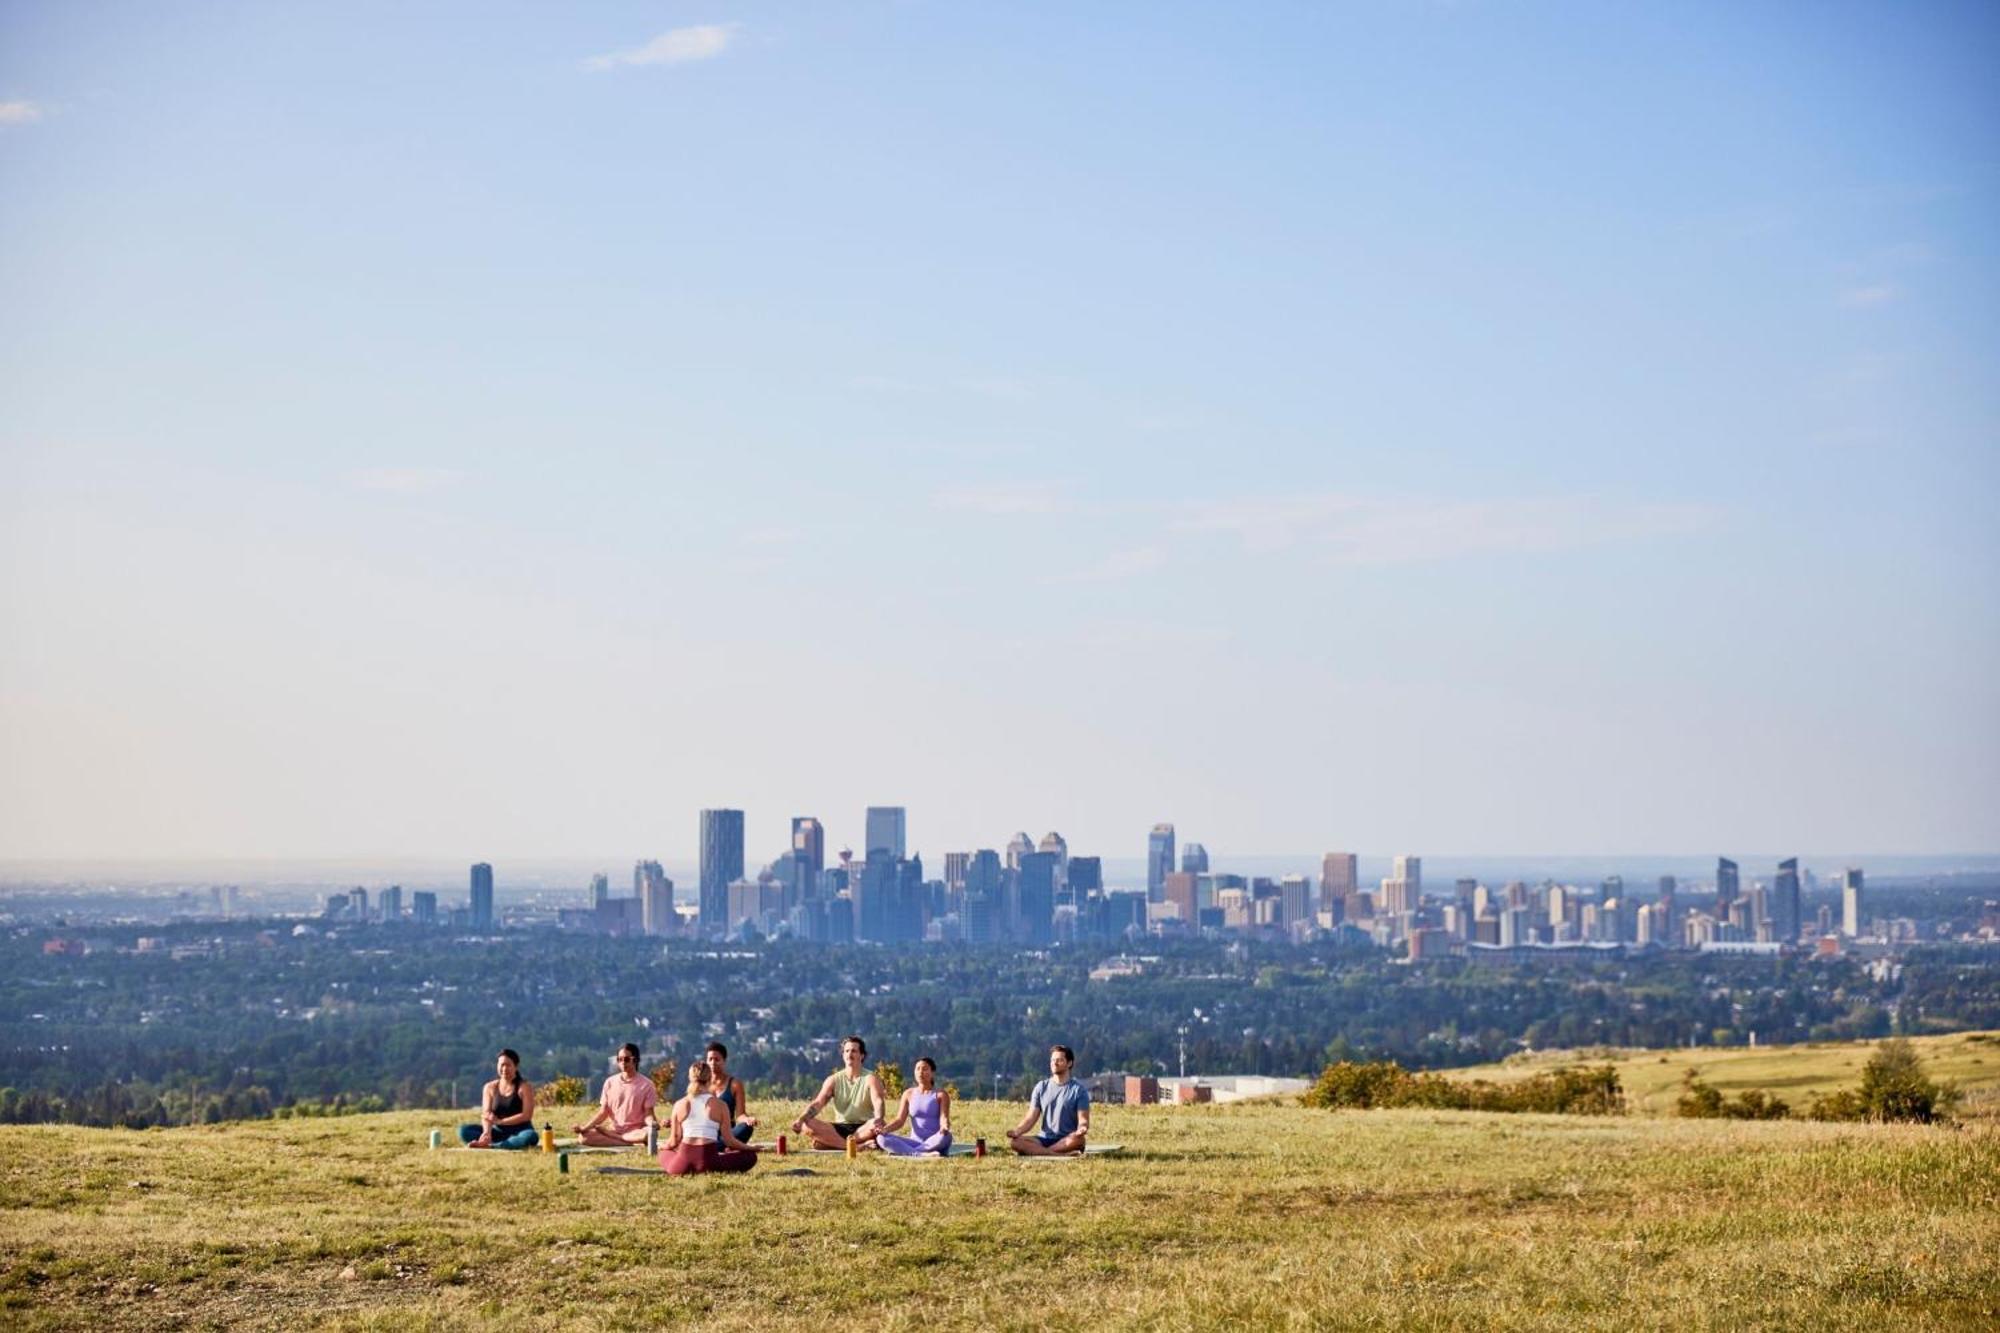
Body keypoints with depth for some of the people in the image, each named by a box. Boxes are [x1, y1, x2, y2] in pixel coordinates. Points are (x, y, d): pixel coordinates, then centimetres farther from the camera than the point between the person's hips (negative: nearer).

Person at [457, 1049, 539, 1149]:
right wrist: (487, 1132, -26)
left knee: (531, 1136, -39)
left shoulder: (524, 1087, -4)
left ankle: (489, 1146, -41)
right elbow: (486, 1115, -5)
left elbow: (527, 1115, -13)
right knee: (464, 1130, -18)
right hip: (498, 1132, 4)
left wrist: (500, 1121, -19)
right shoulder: (490, 1088, 6)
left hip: (519, 1132, -3)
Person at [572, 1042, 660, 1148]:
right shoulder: (610, 1083, 7)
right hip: (614, 1129, 2)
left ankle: (607, 1135, -19)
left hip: (635, 1132, -2)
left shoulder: (646, 1084, -1)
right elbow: (603, 1113, 6)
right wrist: (585, 1127, -10)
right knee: (584, 1136, -25)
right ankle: (627, 1143, -26)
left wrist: (652, 1123, -28)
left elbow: (648, 1114, -4)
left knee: (649, 1133, -39)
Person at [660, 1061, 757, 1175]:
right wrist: (750, 1148, 21)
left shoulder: (679, 1105, 6)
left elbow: (673, 1142, 10)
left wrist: (662, 1146, 34)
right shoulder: (719, 1104, 1)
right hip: (707, 1161, -3)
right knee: (750, 1156, 13)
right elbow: (728, 1140, 3)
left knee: (664, 1153, 37)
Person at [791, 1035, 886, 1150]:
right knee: (807, 1125, -24)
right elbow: (817, 1103, -4)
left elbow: (878, 1102, -21)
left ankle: (832, 1143, -32)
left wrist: (878, 1120, -45)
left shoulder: (870, 1079, -3)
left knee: (876, 1124, -38)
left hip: (864, 1129, -3)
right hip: (840, 1129, 3)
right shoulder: (833, 1080, 7)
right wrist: (800, 1119, -25)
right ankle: (857, 1146, -32)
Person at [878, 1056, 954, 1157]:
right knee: (881, 1138, -23)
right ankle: (921, 1154, -40)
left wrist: (945, 1127, -36)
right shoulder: (909, 1094, 12)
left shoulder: (941, 1095, 4)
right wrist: (884, 1129, -16)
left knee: (945, 1137, -39)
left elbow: (944, 1118, -10)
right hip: (914, 1142, 3)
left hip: (933, 1143, -3)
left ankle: (904, 1151, -33)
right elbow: (899, 1120, 6)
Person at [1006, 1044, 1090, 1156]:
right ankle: (1062, 1155, -35)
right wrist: (1017, 1130, -14)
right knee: (1014, 1141, -25)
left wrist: (1081, 1129, -30)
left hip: (1066, 1142, -3)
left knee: (1078, 1139, -39)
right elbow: (1030, 1119, 7)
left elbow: (1083, 1119, -5)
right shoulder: (1041, 1087, 12)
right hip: (1044, 1139, 3)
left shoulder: (1078, 1090, 3)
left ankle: (1035, 1152, -31)